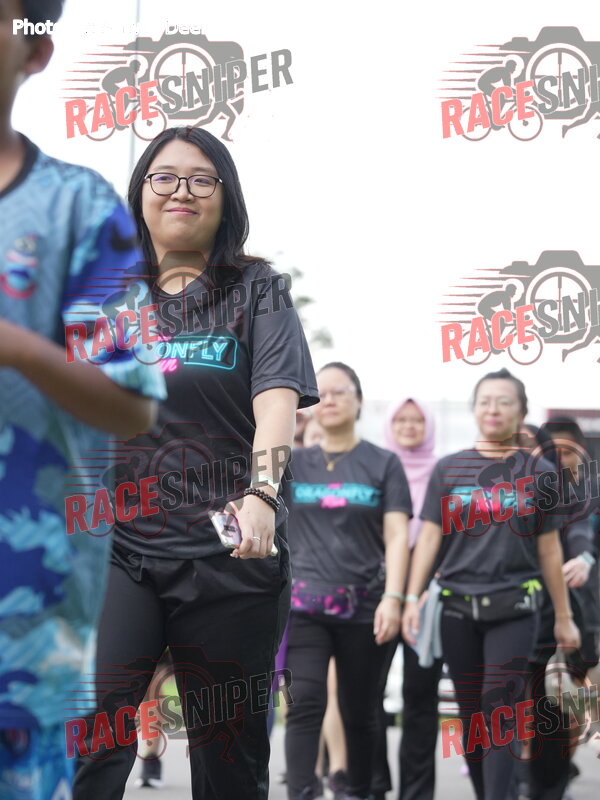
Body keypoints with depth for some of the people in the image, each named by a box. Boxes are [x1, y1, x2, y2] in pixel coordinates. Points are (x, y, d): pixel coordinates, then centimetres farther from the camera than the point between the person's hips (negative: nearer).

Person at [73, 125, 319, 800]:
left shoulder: (256, 290, 6)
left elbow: (278, 396, -10)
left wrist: (261, 493, -27)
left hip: (227, 551, -1)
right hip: (112, 544, 1)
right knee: (86, 744, -15)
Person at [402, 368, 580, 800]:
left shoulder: (538, 472, 6)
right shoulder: (448, 469, 8)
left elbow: (549, 549, 8)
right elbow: (429, 537, 6)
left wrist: (564, 616, 8)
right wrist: (412, 598, -4)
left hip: (514, 607, -2)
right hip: (458, 607, 2)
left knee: (499, 713, -11)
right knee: (471, 713, 7)